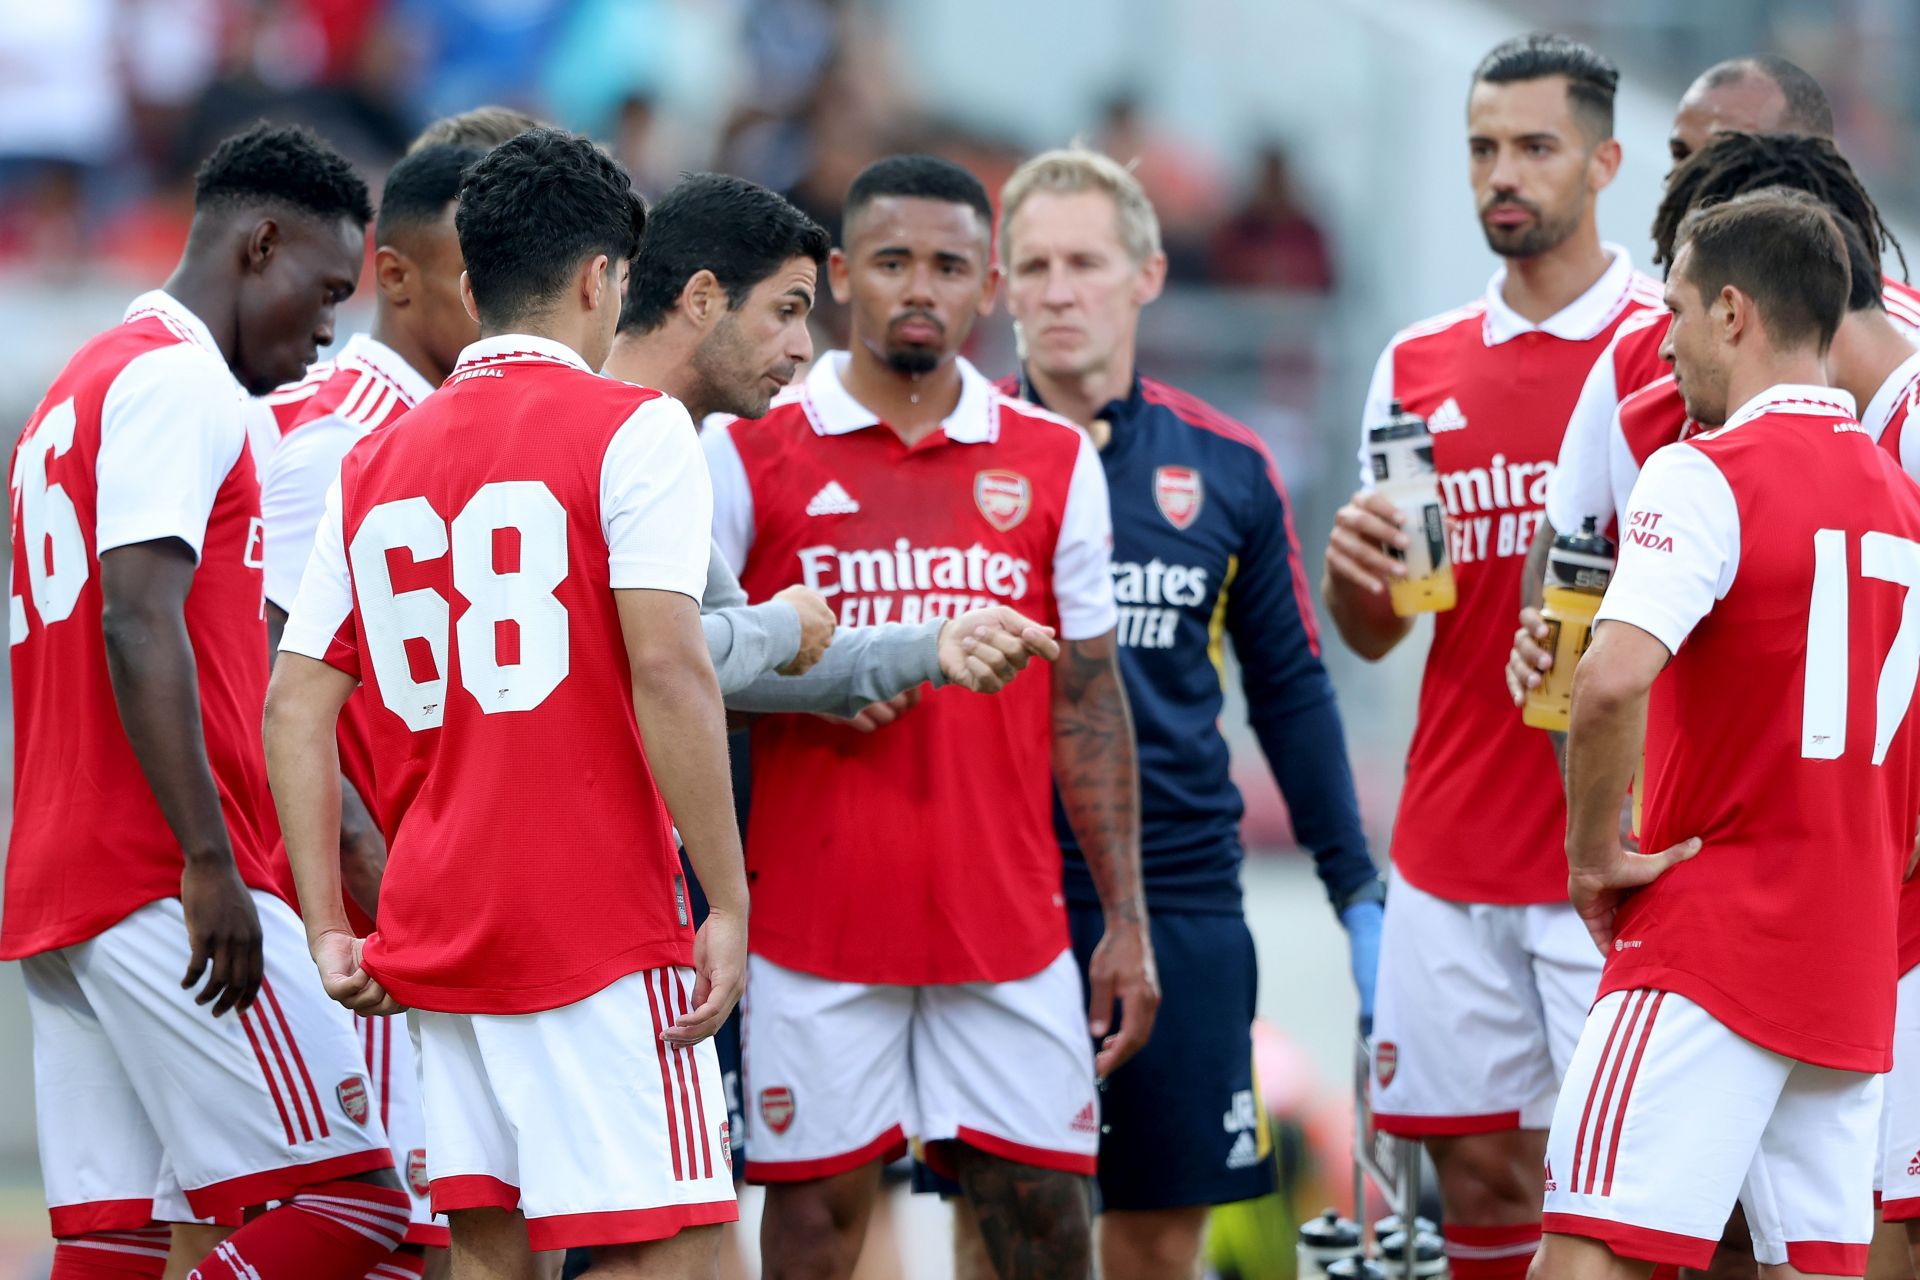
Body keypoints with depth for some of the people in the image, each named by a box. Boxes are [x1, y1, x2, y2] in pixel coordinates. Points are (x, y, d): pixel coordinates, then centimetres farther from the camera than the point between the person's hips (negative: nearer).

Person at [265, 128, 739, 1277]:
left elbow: (296, 709, 10)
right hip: (603, 926, -6)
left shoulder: (377, 463, 14)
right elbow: (666, 670, -15)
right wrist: (728, 902, -12)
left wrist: (329, 929, 11)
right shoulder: (631, 431, -5)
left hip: (434, 927, 6)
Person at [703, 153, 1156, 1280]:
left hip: (1008, 923, 2)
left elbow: (1089, 702, 9)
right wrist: (807, 684, -13)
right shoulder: (749, 456, 1)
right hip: (813, 923, -2)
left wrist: (1128, 922, 6)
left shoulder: (1053, 464, 8)